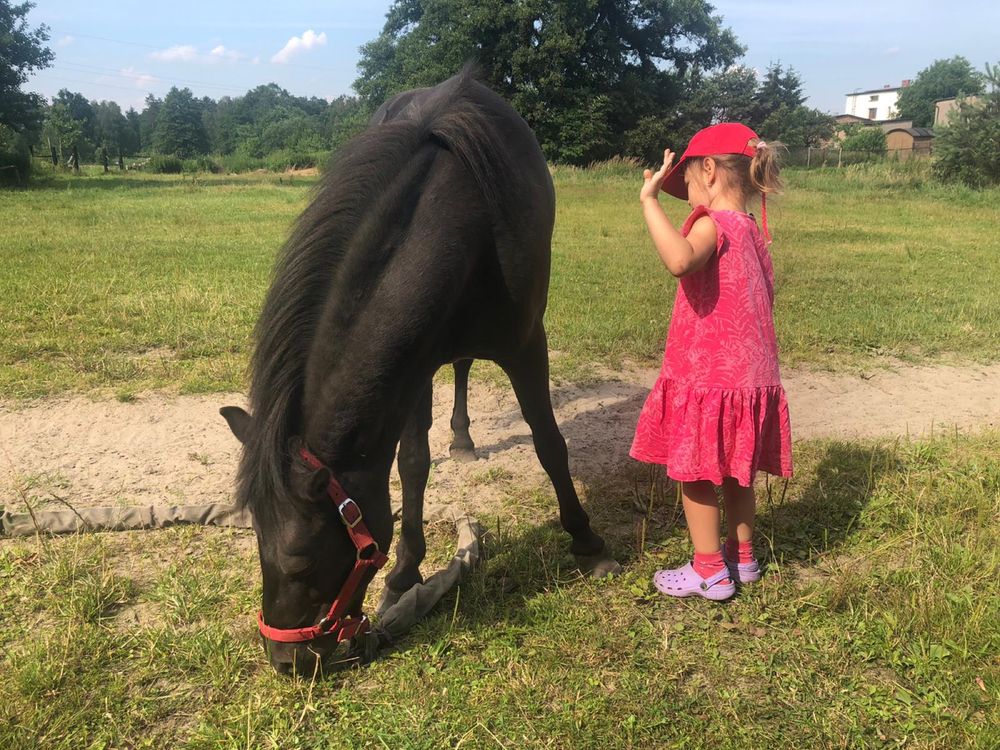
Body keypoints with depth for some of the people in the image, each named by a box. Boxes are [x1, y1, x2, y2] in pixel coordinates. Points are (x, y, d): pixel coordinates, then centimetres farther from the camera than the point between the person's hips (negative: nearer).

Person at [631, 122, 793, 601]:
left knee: (694, 476, 5)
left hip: (707, 377, -8)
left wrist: (649, 199, -33)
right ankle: (742, 558, 34)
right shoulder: (751, 228, 10)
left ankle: (710, 573, 14)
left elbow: (679, 260, -41)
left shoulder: (713, 224, -17)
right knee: (737, 474, 20)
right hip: (750, 375, 8)